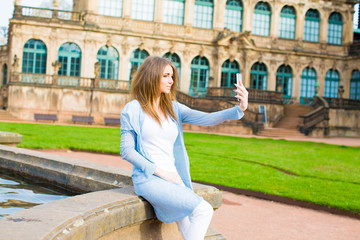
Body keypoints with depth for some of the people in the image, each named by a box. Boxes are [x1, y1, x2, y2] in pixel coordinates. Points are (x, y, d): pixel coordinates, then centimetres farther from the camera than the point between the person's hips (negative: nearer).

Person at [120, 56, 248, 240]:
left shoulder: (173, 108, 13)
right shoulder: (133, 110, -1)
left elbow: (206, 119, 0)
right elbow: (126, 151, -5)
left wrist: (239, 109, -17)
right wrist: (161, 172, -11)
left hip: (173, 179, 6)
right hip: (148, 179, -6)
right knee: (204, 210, -19)